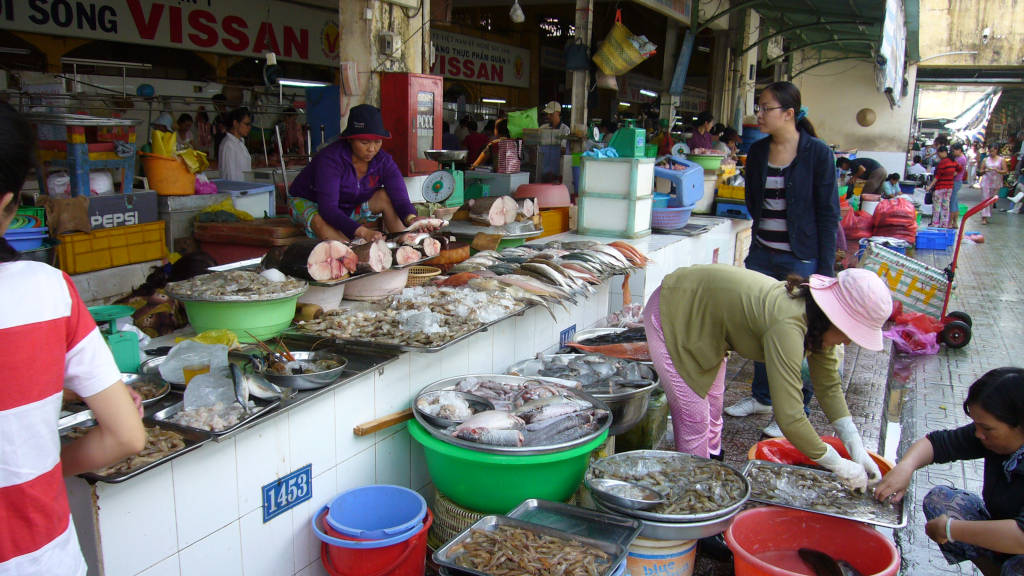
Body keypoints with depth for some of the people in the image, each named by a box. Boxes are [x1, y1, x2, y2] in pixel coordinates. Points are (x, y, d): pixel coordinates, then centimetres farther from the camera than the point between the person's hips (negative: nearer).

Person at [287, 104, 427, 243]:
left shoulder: (383, 161, -16)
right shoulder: (330, 158, -32)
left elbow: (400, 198, -25)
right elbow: (328, 209, -41)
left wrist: (411, 219, -51)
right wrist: (363, 232, -56)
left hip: (348, 207, 5)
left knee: (386, 196, -19)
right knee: (322, 222, -40)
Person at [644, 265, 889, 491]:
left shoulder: (817, 317, -10)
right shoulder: (788, 325, -37)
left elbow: (829, 386, 1)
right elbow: (789, 417, -37)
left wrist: (858, 451, -5)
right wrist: (841, 466, -25)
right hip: (672, 314, -9)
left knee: (712, 411, 14)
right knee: (694, 419, -7)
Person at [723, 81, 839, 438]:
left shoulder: (817, 153, -9)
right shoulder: (758, 151, 7)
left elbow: (828, 214, -8)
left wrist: (825, 269, -11)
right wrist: (761, 233, 9)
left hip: (801, 259, -5)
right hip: (762, 255, 5)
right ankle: (762, 397, 29)